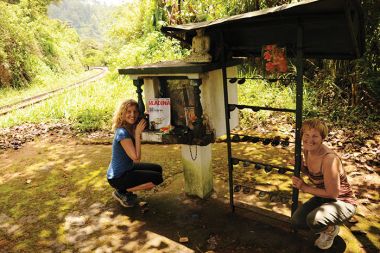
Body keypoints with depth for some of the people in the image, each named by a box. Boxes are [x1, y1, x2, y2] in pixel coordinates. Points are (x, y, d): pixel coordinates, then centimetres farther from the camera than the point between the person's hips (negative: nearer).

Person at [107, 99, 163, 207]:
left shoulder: (130, 128, 2)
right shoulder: (122, 132, -27)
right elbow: (136, 157, -30)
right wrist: (137, 133, -27)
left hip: (127, 168, 9)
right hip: (117, 177, -9)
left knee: (158, 169, 15)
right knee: (157, 178, -14)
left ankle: (126, 190, 14)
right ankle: (121, 192, -2)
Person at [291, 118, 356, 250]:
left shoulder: (329, 159, -32)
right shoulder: (307, 150, -8)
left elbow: (332, 194, -26)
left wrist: (305, 188, -18)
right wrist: (301, 165, -10)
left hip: (342, 202, -7)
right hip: (323, 197, 7)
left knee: (314, 220, -33)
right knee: (296, 221, -4)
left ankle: (331, 229, 3)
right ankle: (326, 225, 22)